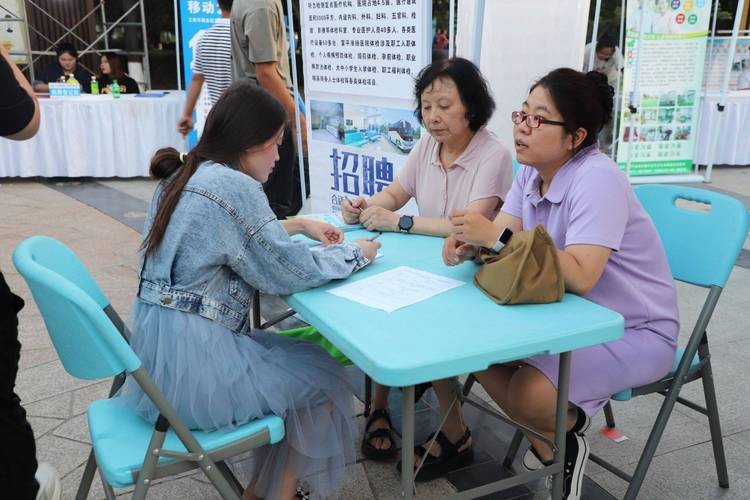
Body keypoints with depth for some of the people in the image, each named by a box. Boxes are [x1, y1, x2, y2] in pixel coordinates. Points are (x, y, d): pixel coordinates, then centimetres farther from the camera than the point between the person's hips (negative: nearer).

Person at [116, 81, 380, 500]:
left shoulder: (183, 175, 9)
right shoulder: (233, 186, -19)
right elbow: (290, 273, -14)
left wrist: (299, 224, 20)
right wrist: (356, 253, 0)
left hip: (158, 351, 9)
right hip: (190, 362, -9)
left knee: (294, 351, 22)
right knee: (324, 375, 9)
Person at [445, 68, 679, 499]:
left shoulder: (597, 180, -27)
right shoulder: (531, 171, 0)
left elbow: (580, 276, -36)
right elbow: (501, 234, -4)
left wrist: (497, 237, -38)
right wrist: (469, 246, -27)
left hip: (634, 332, -8)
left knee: (529, 394, -27)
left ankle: (570, 429, 10)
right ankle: (546, 444, 15)